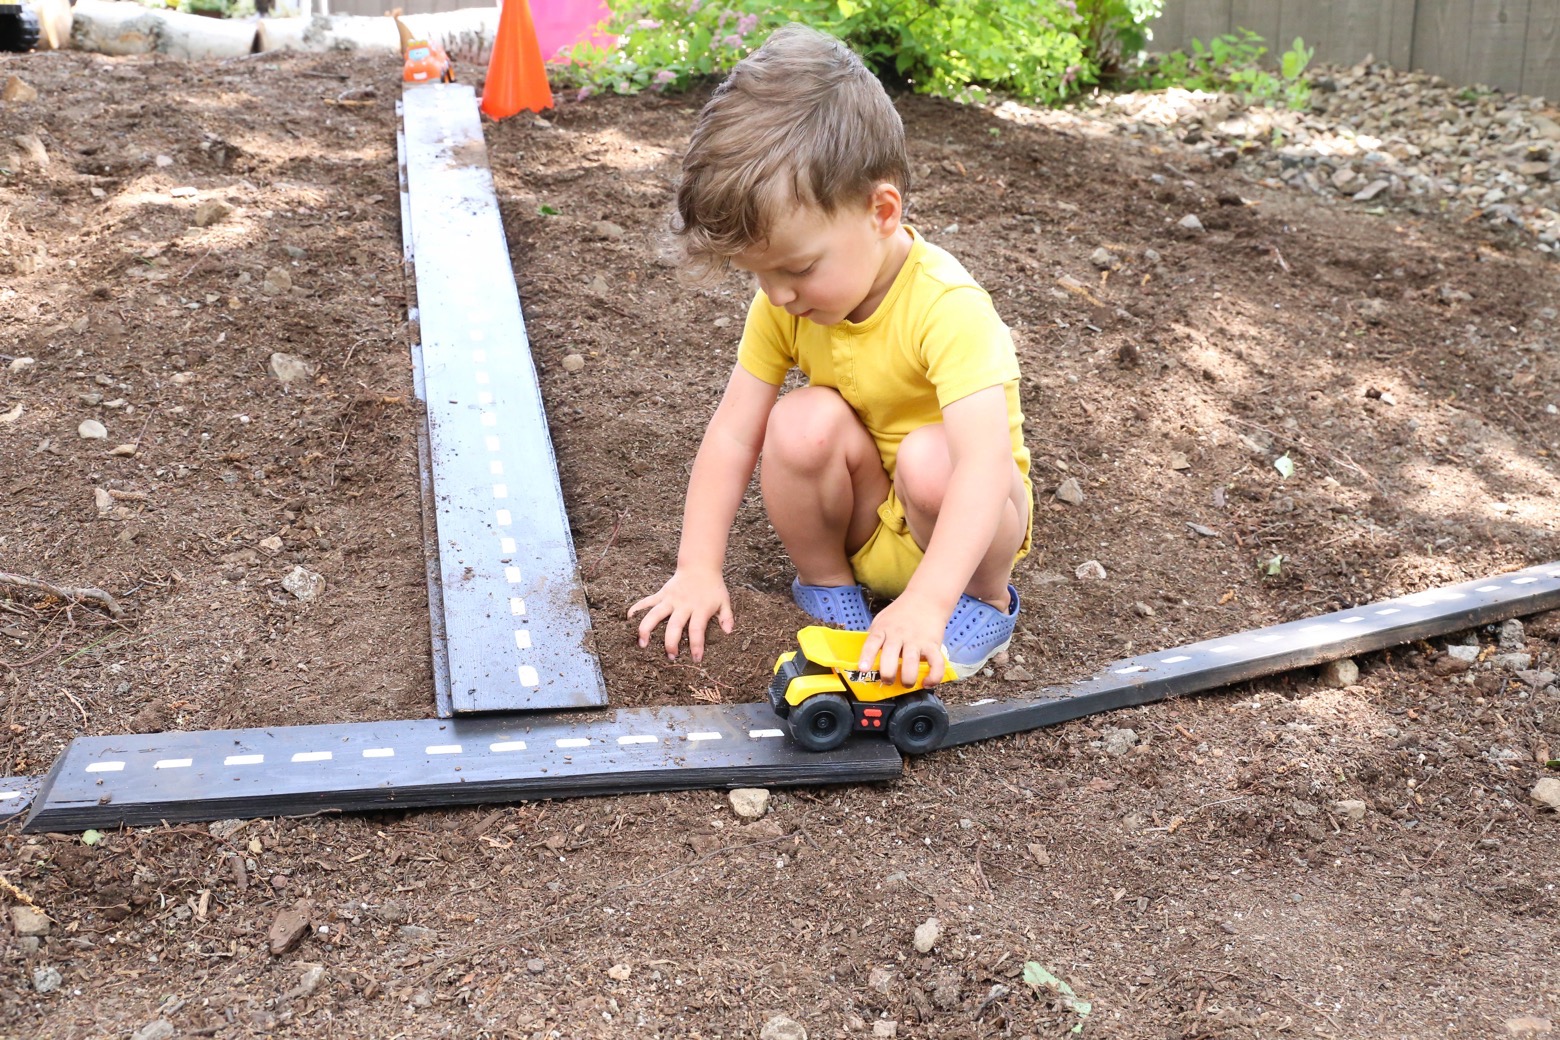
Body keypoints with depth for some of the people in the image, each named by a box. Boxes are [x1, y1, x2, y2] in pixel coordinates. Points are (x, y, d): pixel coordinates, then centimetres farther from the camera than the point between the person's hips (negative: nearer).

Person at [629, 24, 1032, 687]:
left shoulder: (946, 307, -30)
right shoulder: (783, 305, -12)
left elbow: (985, 459, -40)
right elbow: (733, 433, -10)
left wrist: (924, 605, -51)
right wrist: (698, 569, -19)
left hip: (958, 524, -3)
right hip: (859, 520, 3)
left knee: (930, 458, -34)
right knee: (805, 421, -24)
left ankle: (985, 600, -5)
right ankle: (827, 583, 0)